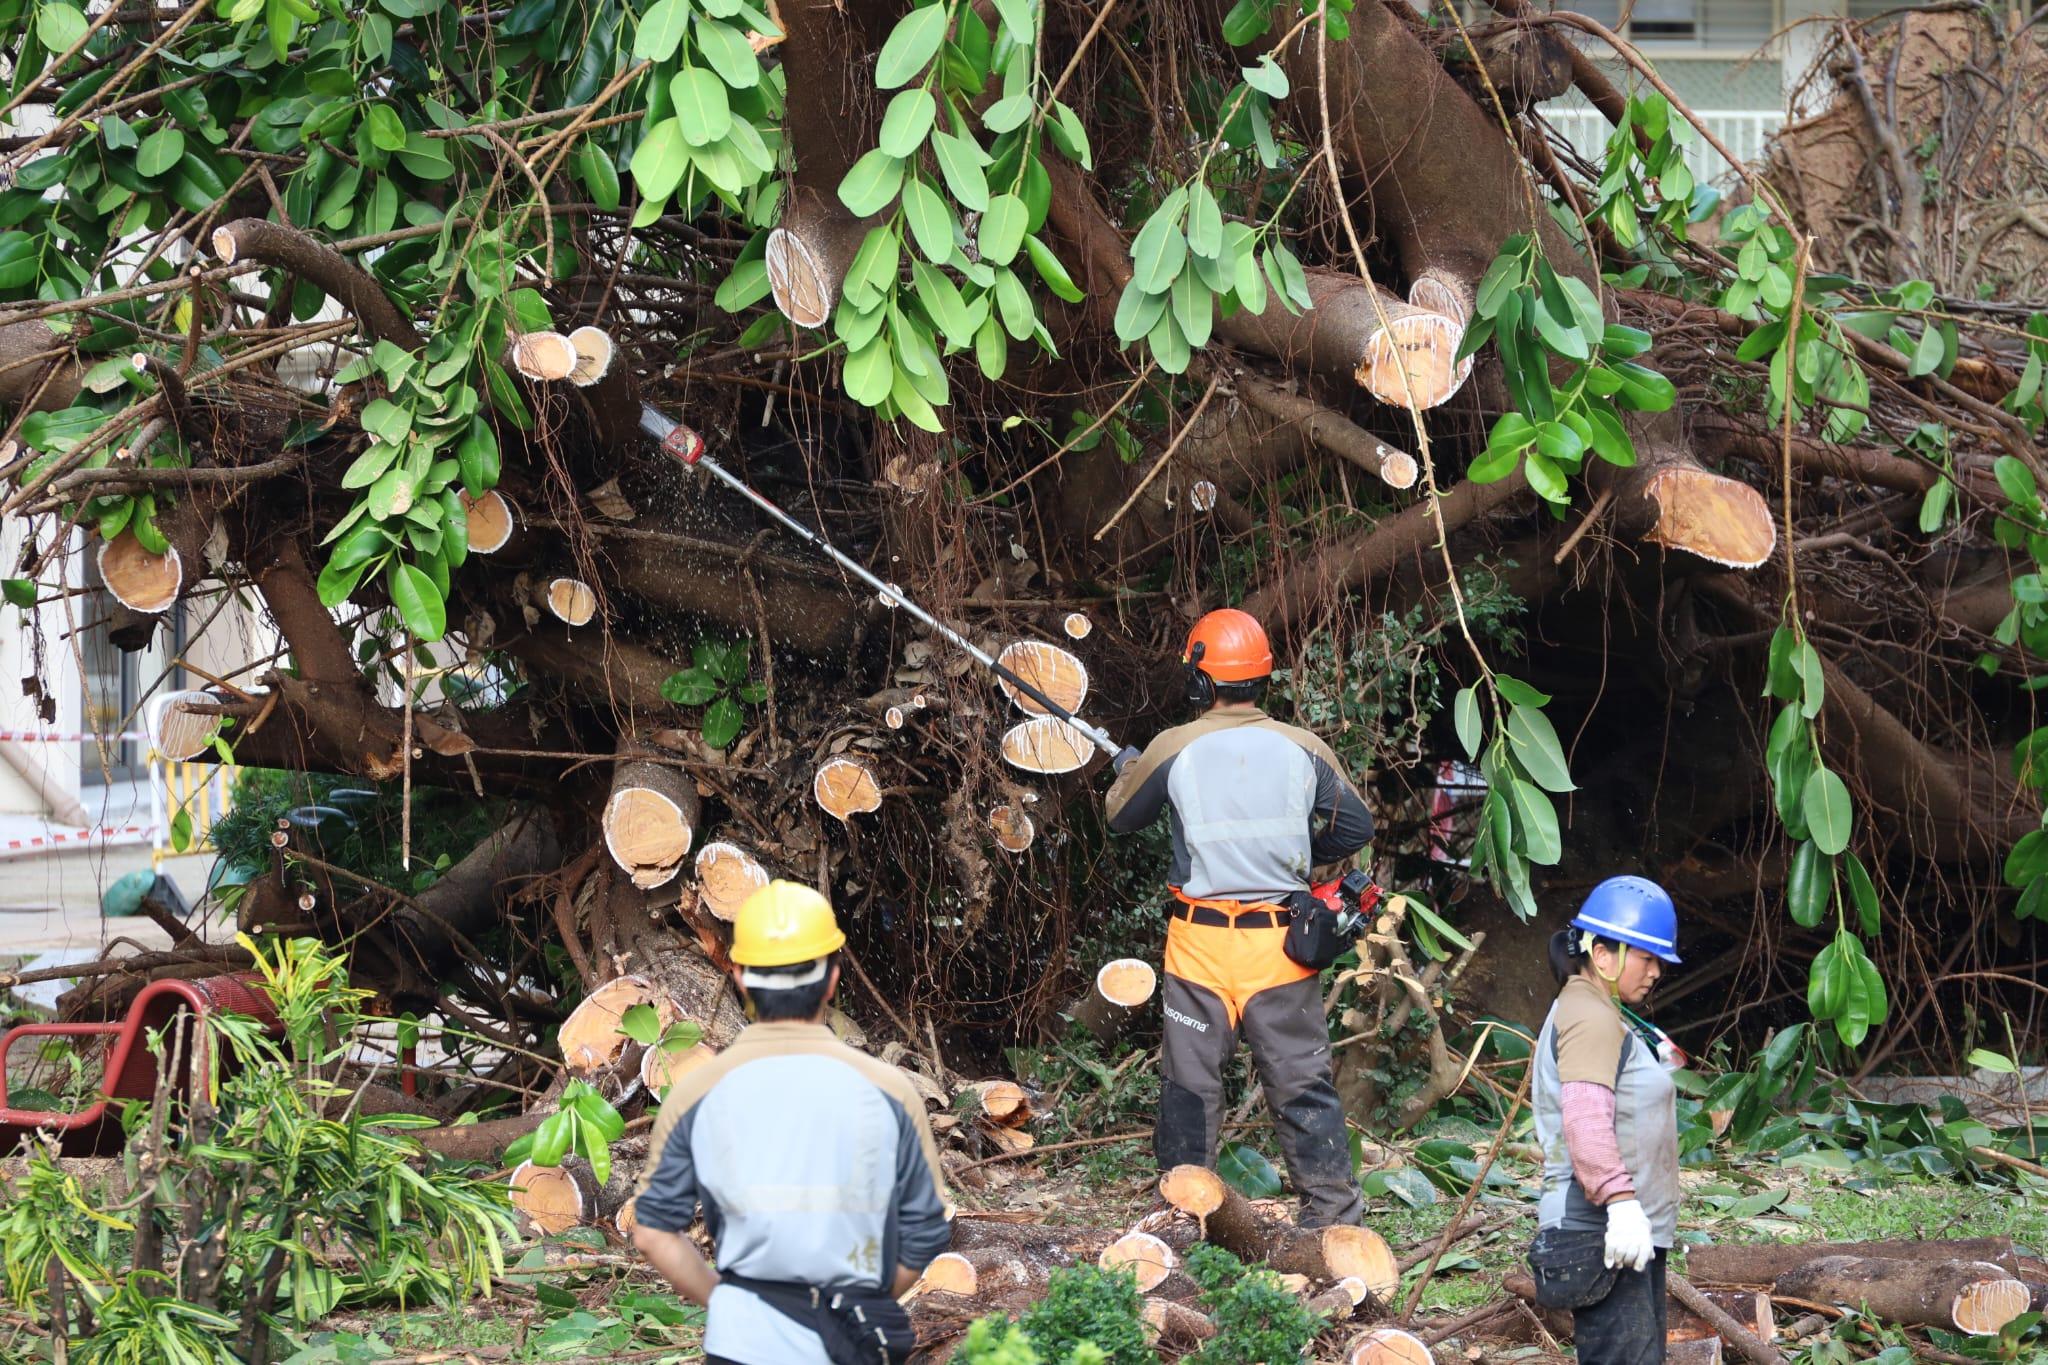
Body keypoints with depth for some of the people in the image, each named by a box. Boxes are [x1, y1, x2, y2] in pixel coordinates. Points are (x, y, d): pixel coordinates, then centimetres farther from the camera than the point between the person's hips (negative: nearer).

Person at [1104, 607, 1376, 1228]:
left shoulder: (1172, 750, -7)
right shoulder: (1304, 749, -3)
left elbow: (1122, 817, 11)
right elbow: (1356, 827, 7)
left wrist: (1126, 770, 32)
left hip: (1201, 939, -1)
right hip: (1280, 941, 1)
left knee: (1190, 1080, 11)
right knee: (1302, 1080, 7)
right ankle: (1332, 1206, 7)